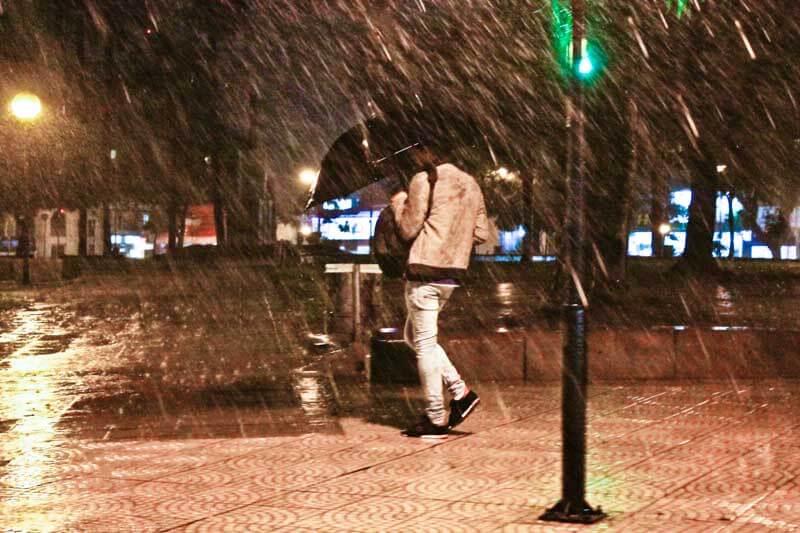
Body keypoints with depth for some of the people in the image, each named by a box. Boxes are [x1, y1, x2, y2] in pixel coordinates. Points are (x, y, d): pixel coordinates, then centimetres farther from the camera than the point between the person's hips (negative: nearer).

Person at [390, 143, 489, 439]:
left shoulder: (423, 181, -7)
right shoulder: (471, 184, 14)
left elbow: (408, 229, -8)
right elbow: (482, 233, 14)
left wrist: (399, 203, 10)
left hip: (425, 270, -8)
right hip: (454, 271, 8)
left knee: (425, 342, -1)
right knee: (415, 335, 20)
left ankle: (436, 418, 2)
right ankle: (460, 392, 11)